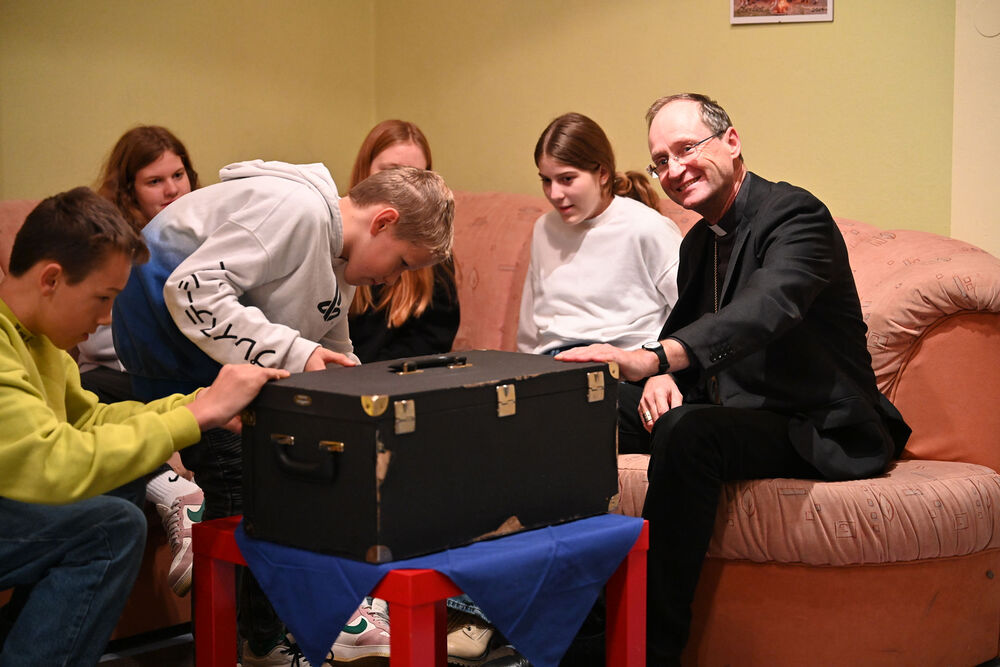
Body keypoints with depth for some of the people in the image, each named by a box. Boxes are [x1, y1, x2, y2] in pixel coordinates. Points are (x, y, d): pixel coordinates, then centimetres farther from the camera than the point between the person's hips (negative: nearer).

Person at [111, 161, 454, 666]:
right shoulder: (296, 210, -25)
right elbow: (193, 288, -32)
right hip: (168, 332, -10)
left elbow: (335, 361, 17)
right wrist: (294, 354, -33)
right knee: (239, 485, -10)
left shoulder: (339, 261, 9)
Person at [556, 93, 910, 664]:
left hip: (819, 428, -9)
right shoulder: (700, 241, 14)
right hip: (735, 412, 9)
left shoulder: (795, 214, -15)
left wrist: (653, 357, -48)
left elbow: (767, 310, -33)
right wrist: (661, 378, -9)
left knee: (687, 432, -35)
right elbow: (683, 328, 18)